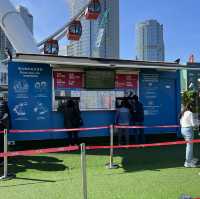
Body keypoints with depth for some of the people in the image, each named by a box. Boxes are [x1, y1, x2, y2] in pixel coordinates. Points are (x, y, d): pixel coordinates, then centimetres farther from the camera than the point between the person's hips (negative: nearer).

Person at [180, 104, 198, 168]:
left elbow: (180, 122, 17)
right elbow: (193, 124, -15)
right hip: (188, 129, -9)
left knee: (189, 145, 22)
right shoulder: (190, 113, -14)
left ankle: (191, 158, 36)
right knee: (189, 146, -1)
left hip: (183, 129, 9)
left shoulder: (182, 113, 11)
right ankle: (187, 162, 4)